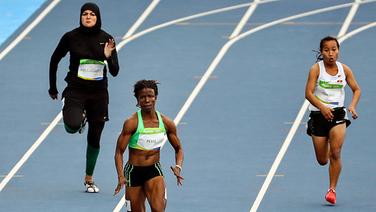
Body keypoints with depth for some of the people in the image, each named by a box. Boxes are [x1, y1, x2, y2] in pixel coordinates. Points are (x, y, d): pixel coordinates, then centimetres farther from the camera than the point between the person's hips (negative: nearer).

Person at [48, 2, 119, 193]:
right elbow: (54, 60, 8)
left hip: (99, 93, 2)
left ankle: (89, 179, 25)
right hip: (75, 90, -2)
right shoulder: (71, 37, -6)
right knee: (73, 127, -28)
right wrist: (52, 87, 11)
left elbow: (115, 72, -1)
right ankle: (80, 117, 13)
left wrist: (109, 57, -22)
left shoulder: (106, 39, -2)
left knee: (94, 139, 7)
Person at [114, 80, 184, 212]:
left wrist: (178, 167, -9)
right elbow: (119, 152, -11)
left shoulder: (166, 123, -2)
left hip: (154, 171, 1)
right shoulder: (131, 123, -12)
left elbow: (178, 149, 11)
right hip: (134, 171, -1)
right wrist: (121, 176, -25)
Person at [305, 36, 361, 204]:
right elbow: (308, 93, -14)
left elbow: (356, 90, 10)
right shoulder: (316, 69, -9)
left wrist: (353, 106, -9)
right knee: (322, 161, 6)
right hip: (319, 115, -1)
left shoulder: (344, 69, 0)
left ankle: (332, 189, -6)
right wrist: (322, 107, -29)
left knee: (335, 154, -17)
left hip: (338, 114, 1)